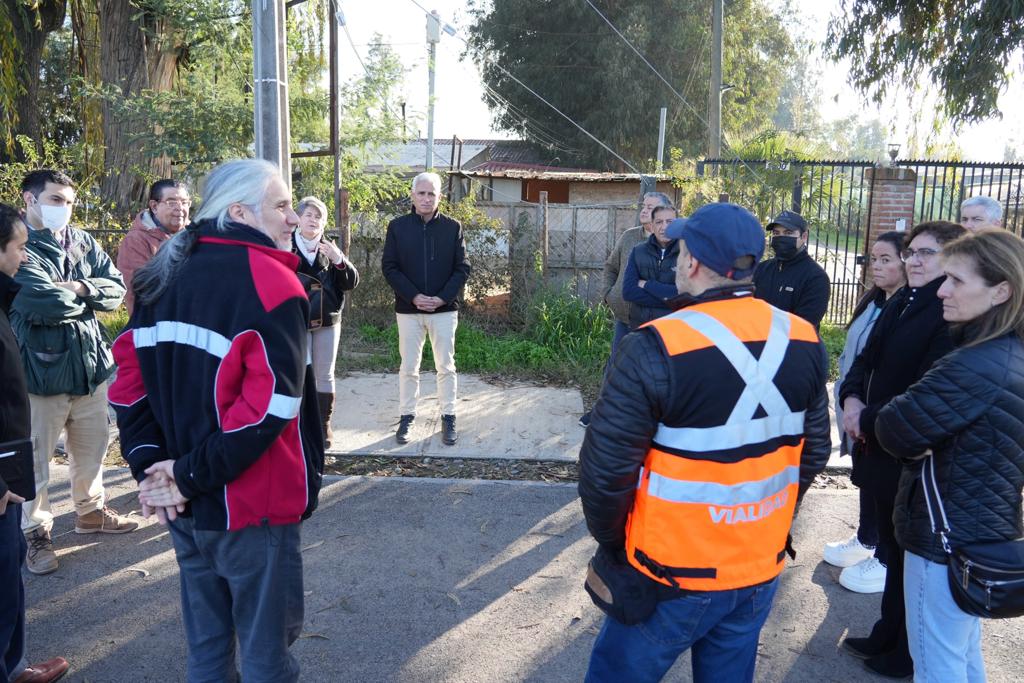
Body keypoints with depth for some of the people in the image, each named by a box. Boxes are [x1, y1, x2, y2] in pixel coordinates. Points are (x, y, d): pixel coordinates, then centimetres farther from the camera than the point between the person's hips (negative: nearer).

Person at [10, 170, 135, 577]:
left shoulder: (84, 242, 8)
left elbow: (116, 288, 3)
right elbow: (44, 304, -23)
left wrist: (81, 289, -14)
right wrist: (85, 299, -6)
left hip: (89, 361, 6)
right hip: (40, 368, -6)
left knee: (93, 446, 18)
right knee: (36, 457, 4)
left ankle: (90, 511, 38)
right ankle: (35, 533, 20)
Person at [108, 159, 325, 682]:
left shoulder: (165, 277, 6)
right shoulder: (269, 281, -15)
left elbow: (129, 379, 4)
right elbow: (271, 403, -23)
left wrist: (149, 463, -2)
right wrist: (192, 476, -15)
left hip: (183, 504, 7)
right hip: (251, 505, -7)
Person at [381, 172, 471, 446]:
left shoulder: (453, 227, 0)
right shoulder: (397, 227, 0)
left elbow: (462, 268, -1)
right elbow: (389, 267, -3)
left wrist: (442, 298, -14)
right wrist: (413, 297, -14)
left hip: (444, 309, 0)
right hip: (408, 309, 0)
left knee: (446, 367, 6)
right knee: (409, 367, 8)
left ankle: (448, 418, 17)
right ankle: (406, 416, 20)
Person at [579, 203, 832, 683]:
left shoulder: (656, 347, -22)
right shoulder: (803, 340, -4)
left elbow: (606, 469, -19)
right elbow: (813, 451, 7)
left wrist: (610, 542, -1)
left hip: (674, 576, -5)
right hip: (761, 569, 5)